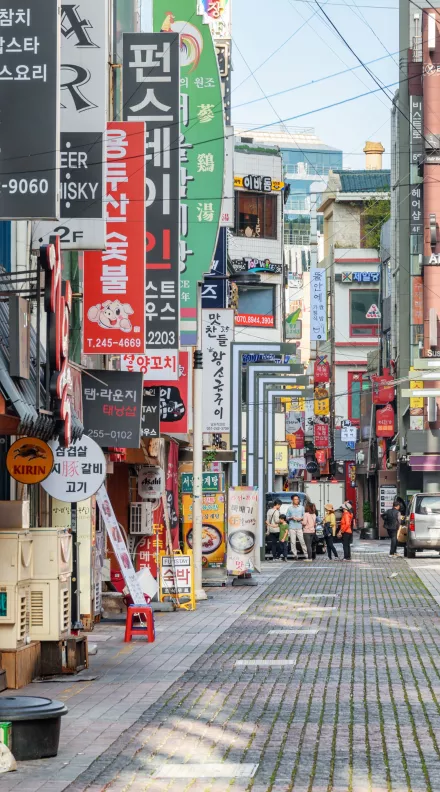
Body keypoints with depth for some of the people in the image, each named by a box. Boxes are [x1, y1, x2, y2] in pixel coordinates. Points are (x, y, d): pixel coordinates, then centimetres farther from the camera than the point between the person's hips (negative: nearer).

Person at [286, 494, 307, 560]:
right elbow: (287, 517, 11)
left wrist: (301, 518, -7)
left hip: (299, 527, 0)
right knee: (293, 542, -3)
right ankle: (295, 555, 2)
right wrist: (291, 518, -7)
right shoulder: (290, 508, 9)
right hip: (292, 527, 0)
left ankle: (306, 554, -3)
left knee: (302, 541, -6)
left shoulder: (301, 507, 11)